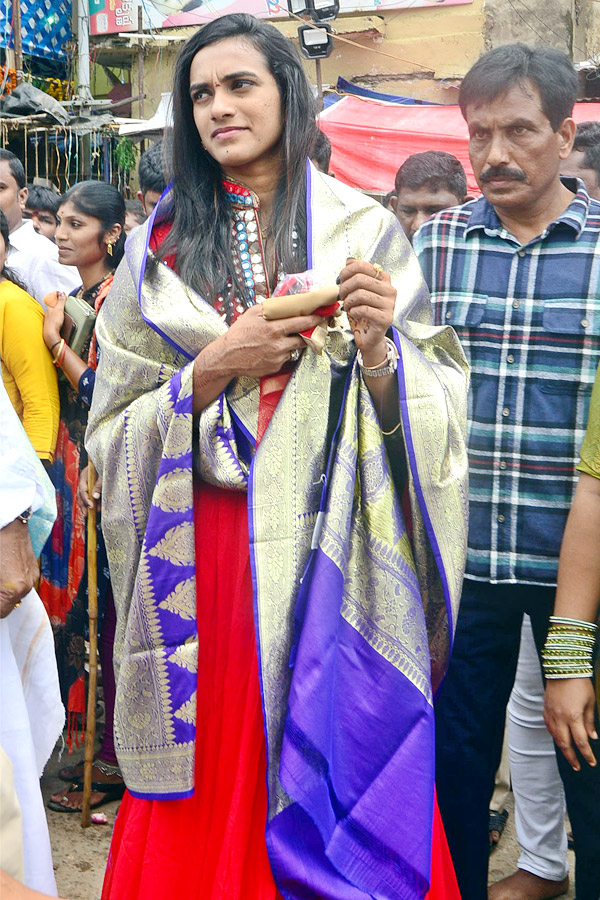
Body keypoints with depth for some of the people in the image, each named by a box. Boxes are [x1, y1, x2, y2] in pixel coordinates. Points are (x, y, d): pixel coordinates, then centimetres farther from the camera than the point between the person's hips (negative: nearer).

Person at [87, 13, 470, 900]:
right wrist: (210, 370, -12)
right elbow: (116, 428, 3)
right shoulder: (160, 246, 6)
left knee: (339, 762, 6)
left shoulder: (364, 229, 3)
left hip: (333, 551, -1)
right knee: (210, 789, 8)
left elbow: (438, 405, 1)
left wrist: (379, 350, -17)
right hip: (203, 560, 1)